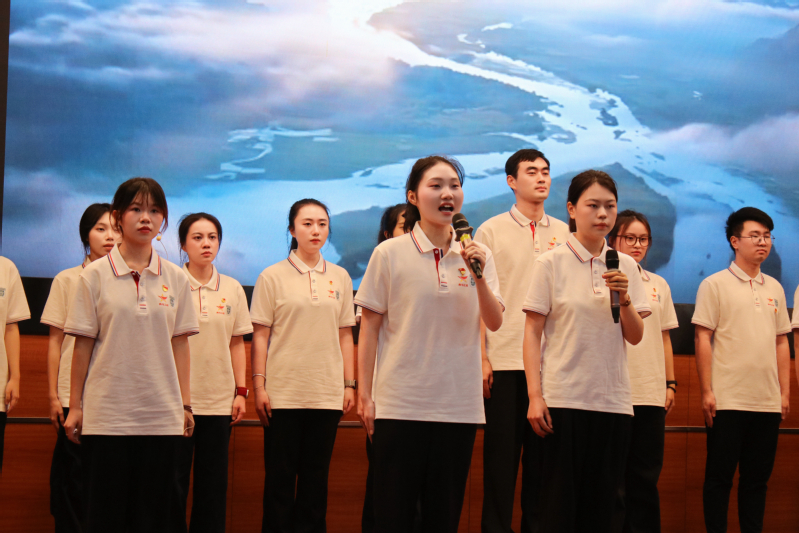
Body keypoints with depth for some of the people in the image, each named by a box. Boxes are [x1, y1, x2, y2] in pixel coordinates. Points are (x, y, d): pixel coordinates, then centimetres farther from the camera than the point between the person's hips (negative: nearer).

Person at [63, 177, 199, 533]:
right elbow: (83, 345, 1)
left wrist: (185, 404, 7)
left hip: (161, 415, 2)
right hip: (106, 414, -2)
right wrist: (75, 406, 0)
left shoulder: (175, 279, 6)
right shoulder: (96, 275, 0)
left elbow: (179, 344, 9)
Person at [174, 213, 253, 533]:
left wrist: (241, 392, 6)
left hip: (219, 400, 3)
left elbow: (237, 344, 12)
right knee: (174, 482, 0)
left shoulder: (232, 289, 7)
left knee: (213, 483, 6)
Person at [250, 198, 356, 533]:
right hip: (283, 392, -3)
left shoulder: (340, 277, 9)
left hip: (327, 393, 3)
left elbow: (345, 335, 12)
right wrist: (258, 386, -5)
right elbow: (260, 335, 0)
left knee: (316, 475, 6)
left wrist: (350, 384, 7)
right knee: (280, 476, 1)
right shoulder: (272, 277, 0)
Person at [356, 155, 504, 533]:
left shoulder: (476, 254, 6)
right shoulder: (390, 254, -2)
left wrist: (479, 277, -15)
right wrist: (364, 395, -2)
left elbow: (495, 323, 0)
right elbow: (369, 328, 1)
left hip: (459, 406, 3)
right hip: (400, 404, -3)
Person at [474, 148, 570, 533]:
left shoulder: (564, 234, 11)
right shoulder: (491, 231, 2)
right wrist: (481, 358, -7)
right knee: (501, 452, 0)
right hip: (504, 359, -3)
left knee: (543, 453, 6)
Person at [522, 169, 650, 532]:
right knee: (559, 501, -2)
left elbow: (635, 336, 9)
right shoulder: (551, 263, -2)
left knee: (603, 502, 5)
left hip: (613, 400, 4)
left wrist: (624, 297, -10)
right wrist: (535, 396, -9)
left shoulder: (625, 266, 9)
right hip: (563, 399, -4)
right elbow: (532, 332, -2)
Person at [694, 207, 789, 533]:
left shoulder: (774, 288, 13)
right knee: (719, 477, 0)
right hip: (727, 400, -5)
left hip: (768, 402, 5)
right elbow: (702, 339, -5)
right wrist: (707, 392, -11)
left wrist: (785, 393, 10)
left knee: (757, 478, 8)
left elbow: (782, 343, 16)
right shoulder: (715, 285, -1)